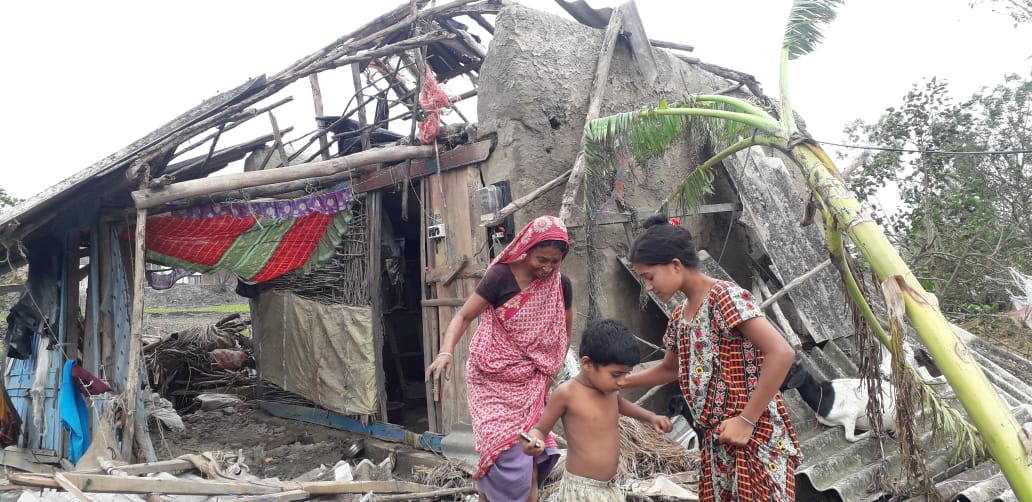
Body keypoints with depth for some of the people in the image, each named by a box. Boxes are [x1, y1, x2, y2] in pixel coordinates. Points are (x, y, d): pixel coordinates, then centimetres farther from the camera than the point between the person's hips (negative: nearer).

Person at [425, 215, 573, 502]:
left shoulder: (561, 285, -1)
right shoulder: (501, 276, -13)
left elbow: (563, 333, 12)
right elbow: (464, 316, -12)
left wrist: (549, 374, 7)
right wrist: (446, 352, -28)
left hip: (529, 384, 3)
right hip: (492, 380, -3)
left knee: (530, 454, -2)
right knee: (502, 453, -9)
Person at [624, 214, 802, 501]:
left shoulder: (725, 297, -16)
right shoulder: (680, 315, 10)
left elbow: (782, 353, -25)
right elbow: (671, 369, 26)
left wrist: (746, 419, -23)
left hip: (754, 437, -8)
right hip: (715, 441, 8)